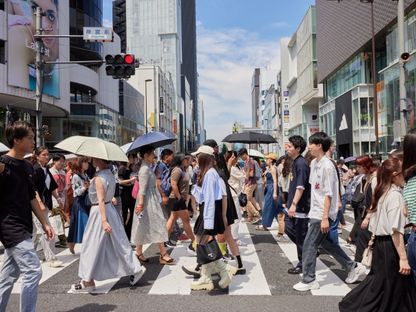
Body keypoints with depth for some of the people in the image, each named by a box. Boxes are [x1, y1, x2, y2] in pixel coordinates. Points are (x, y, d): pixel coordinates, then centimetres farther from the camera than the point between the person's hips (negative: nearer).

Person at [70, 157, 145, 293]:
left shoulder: (98, 178, -18)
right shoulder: (110, 174, 7)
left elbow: (101, 200, -23)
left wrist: (104, 220, -26)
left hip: (100, 211, -8)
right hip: (111, 209, 9)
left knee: (92, 246, 2)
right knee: (118, 242, 14)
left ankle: (88, 281, 11)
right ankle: (135, 269, 17)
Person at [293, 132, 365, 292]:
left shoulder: (327, 166, -18)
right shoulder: (314, 163, 9)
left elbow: (329, 194, -20)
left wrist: (325, 218, -21)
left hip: (322, 214, -9)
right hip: (315, 211, 9)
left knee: (309, 245, -4)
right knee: (326, 242, 18)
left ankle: (308, 280, 8)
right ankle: (353, 267, 31)